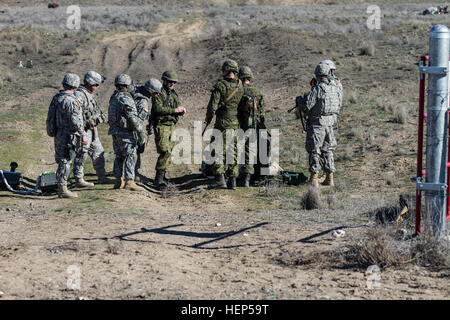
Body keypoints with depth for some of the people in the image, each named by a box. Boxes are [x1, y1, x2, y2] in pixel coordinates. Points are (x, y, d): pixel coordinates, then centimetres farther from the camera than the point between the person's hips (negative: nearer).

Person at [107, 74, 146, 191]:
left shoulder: (113, 98, 12)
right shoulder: (126, 99, -16)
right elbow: (133, 118, -20)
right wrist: (141, 132, -18)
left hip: (115, 131, 9)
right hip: (125, 132, -9)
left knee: (119, 156, 14)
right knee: (130, 156, -8)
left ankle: (119, 181, 17)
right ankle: (129, 181, -13)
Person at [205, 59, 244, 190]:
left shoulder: (220, 85, -12)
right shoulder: (240, 86, 3)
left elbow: (212, 106, -15)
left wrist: (208, 118, 1)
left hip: (223, 123, -5)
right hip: (237, 123, 5)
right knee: (233, 151, 11)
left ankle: (220, 179, -5)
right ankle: (232, 181, 12)